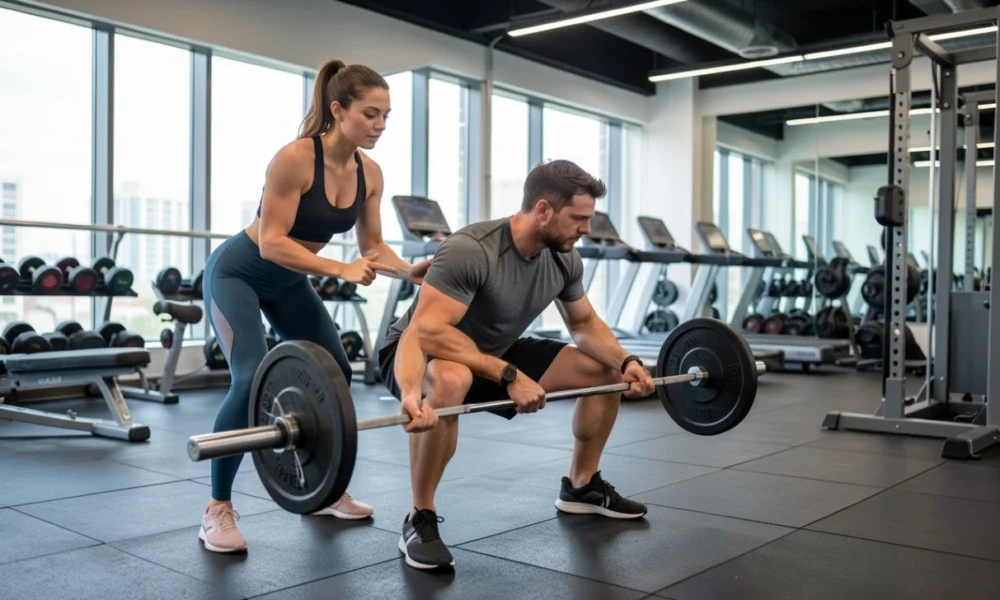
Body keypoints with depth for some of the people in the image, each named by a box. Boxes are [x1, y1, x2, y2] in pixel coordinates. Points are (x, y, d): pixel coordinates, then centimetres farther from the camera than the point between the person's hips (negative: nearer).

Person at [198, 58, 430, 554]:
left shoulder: (370, 173, -10)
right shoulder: (294, 158, -30)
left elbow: (372, 245, -3)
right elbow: (271, 242, -31)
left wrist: (409, 270, -22)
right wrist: (340, 269, -39)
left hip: (288, 281, 8)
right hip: (238, 272, -7)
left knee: (336, 374, 6)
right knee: (254, 379, -23)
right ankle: (218, 510, -9)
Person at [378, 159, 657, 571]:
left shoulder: (565, 260, -9)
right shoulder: (471, 250, -34)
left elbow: (585, 324, 5)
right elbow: (427, 331, -38)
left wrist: (627, 361, -13)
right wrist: (509, 376, -39)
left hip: (495, 352, 8)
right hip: (421, 352, -7)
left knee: (607, 373, 0)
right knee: (451, 382, -45)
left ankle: (581, 487, 19)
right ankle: (420, 521, -25)